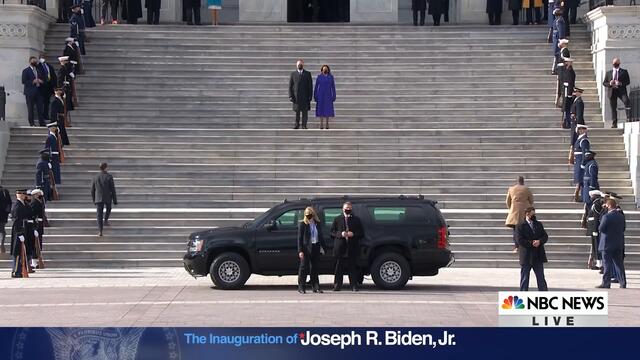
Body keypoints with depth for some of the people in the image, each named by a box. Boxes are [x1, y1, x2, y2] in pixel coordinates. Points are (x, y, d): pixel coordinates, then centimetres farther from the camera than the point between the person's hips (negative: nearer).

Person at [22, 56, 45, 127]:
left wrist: (40, 81, -1)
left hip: (38, 91, 5)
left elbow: (42, 80, 23)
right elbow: (24, 81, -9)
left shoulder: (38, 70, 17)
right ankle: (32, 123, 4)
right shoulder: (26, 71, -1)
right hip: (30, 92, -5)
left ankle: (42, 122, 5)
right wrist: (33, 82, -18)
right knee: (30, 109, -1)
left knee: (40, 108, 1)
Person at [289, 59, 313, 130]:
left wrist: (310, 96, -3)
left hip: (305, 97, 0)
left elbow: (310, 86, 5)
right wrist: (290, 96, -3)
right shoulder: (293, 74, 9)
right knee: (297, 111, 1)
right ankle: (297, 125, 6)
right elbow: (290, 86, 7)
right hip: (296, 97, 0)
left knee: (305, 111, -1)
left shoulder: (308, 74, 8)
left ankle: (304, 125, 3)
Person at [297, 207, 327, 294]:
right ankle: (301, 287, 1)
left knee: (314, 268, 8)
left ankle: (315, 287, 12)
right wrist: (300, 250, -13)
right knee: (304, 267, -2)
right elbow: (300, 238, -6)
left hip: (315, 248, 4)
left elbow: (321, 236, 16)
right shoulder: (302, 224, -3)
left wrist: (322, 247, 8)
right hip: (306, 248, -4)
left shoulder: (318, 224, 10)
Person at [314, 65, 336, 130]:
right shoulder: (319, 77, 1)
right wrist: (315, 96, -1)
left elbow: (333, 87, 3)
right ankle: (321, 124, 4)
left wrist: (334, 96, -2)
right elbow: (316, 87, 3)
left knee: (328, 109, -1)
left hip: (328, 95, 0)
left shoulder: (330, 77, 3)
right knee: (321, 109, -1)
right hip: (320, 95, 0)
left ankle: (327, 123, 7)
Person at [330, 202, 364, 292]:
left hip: (352, 248, 0)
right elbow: (332, 232, 6)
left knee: (353, 268, 0)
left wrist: (353, 234, -9)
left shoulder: (356, 220, 10)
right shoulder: (337, 219, 10)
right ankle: (337, 285, 4)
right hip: (340, 247, 0)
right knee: (339, 268, 1)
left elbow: (361, 233, 8)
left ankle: (354, 286, 3)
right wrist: (340, 234, -11)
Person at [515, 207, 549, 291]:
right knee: (524, 279, 3)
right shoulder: (521, 227, -4)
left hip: (538, 256, 4)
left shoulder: (539, 224, 13)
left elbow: (545, 236, 7)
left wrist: (539, 241, -13)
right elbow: (520, 240, -13)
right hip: (526, 257, -4)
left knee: (541, 278, 8)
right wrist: (531, 243, -18)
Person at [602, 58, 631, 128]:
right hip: (612, 91, 3)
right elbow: (604, 83, 15)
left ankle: (629, 118, -29)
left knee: (626, 101, -29)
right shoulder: (608, 73, 19)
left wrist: (621, 83, -15)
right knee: (613, 108, 1)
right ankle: (614, 124, 5)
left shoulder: (624, 72, 12)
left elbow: (628, 81, 4)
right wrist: (609, 84, -8)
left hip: (621, 90, -2)